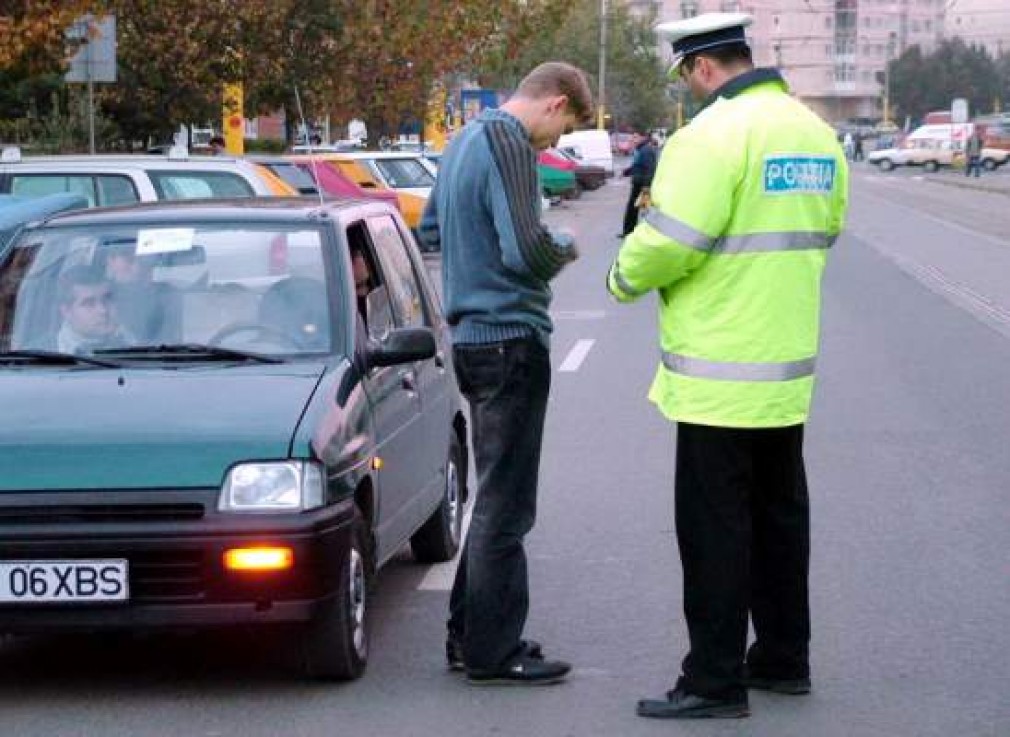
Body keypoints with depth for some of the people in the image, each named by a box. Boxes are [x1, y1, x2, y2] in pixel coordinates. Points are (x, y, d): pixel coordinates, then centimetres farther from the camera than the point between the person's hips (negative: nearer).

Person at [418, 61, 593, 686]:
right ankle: (492, 651, 2)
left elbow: (430, 229, 25)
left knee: (496, 495, 18)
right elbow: (527, 250, -24)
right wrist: (566, 248, -5)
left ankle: (470, 635, 24)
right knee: (505, 503, -3)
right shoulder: (508, 143, -16)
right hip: (512, 338, -10)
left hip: (472, 338, 10)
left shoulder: (466, 140, 15)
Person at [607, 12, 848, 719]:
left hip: (720, 377, -8)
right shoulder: (815, 133, 9)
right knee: (779, 515, 18)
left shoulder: (712, 136, -18)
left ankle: (715, 681, 1)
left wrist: (625, 278, -2)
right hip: (790, 369, 8)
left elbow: (666, 243, -21)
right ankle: (783, 657, 28)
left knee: (715, 528, -2)